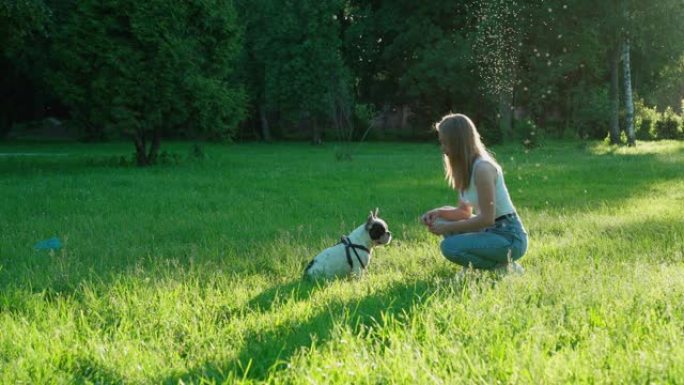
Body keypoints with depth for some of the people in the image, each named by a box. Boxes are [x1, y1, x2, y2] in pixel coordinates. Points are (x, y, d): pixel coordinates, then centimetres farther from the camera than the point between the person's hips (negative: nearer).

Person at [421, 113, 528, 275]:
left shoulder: (482, 168, -21)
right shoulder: (465, 167, 7)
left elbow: (486, 218, -23)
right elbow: (465, 212, 14)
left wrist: (448, 228, -18)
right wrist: (438, 212, -3)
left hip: (510, 237, -10)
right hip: (490, 231, 10)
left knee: (450, 247, -25)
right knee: (440, 222, 13)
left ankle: (502, 267, -6)